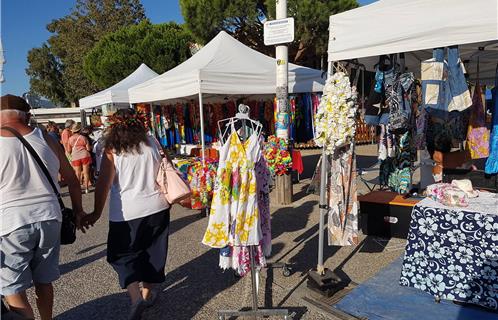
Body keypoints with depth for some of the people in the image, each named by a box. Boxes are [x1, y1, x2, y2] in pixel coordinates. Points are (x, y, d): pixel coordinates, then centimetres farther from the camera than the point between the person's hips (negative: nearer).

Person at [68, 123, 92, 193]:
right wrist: (90, 147, 19)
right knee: (86, 172, 5)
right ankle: (86, 188, 7)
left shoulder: (70, 139, 2)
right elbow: (88, 149, -3)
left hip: (75, 157, 1)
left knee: (78, 173, 6)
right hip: (85, 155, -1)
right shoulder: (84, 138, -2)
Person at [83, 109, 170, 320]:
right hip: (157, 207, 4)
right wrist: (167, 198, 20)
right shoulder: (151, 143, 0)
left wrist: (97, 213, -4)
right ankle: (147, 291, 33)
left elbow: (104, 184, -12)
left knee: (122, 254, 12)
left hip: (126, 212, -3)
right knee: (151, 250, 19)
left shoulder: (112, 150, -9)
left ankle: (135, 295, -4)